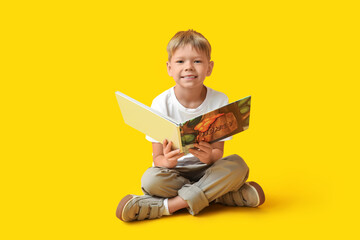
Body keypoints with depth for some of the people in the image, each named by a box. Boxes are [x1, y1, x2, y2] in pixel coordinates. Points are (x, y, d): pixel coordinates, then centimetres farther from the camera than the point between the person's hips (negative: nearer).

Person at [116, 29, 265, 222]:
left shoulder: (219, 101, -7)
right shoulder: (161, 104, -10)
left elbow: (218, 151, -6)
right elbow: (158, 157, -9)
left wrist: (210, 157, -32)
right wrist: (167, 161, -35)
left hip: (207, 170, 1)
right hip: (174, 171, -1)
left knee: (237, 164, -28)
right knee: (151, 179, -33)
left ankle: (170, 204, -27)